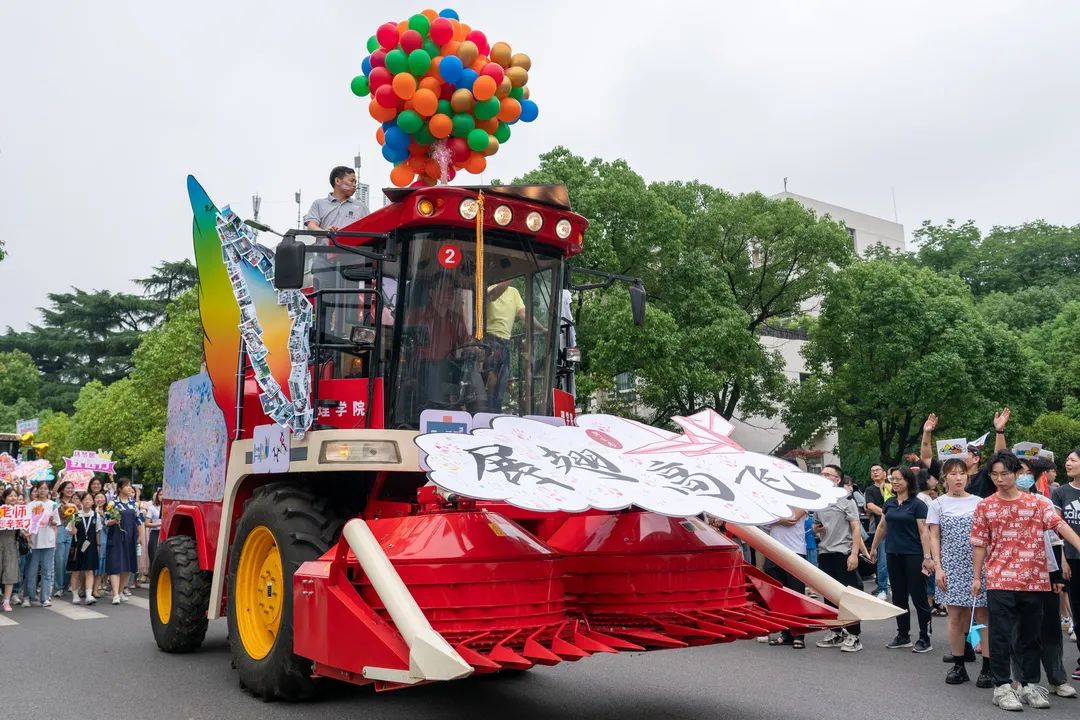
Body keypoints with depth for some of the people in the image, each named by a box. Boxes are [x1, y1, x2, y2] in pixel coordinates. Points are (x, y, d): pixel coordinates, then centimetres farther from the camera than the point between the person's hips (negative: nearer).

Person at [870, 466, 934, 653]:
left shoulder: (917, 504, -7)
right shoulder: (889, 503, 9)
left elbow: (924, 532, -11)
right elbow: (882, 527, 20)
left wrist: (927, 557, -17)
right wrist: (873, 548, 24)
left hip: (913, 555, -6)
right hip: (894, 555, 6)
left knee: (918, 597, -2)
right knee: (898, 596, 11)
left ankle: (925, 638, 7)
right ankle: (903, 635, 21)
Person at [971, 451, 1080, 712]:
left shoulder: (1037, 503, 2)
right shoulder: (985, 507, 3)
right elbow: (980, 544, 6)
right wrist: (976, 577, 6)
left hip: (1034, 580, 1)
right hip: (1000, 581, -1)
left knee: (1030, 635, 11)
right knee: (1001, 635, 0)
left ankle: (1029, 685, 23)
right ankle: (1002, 686, 9)